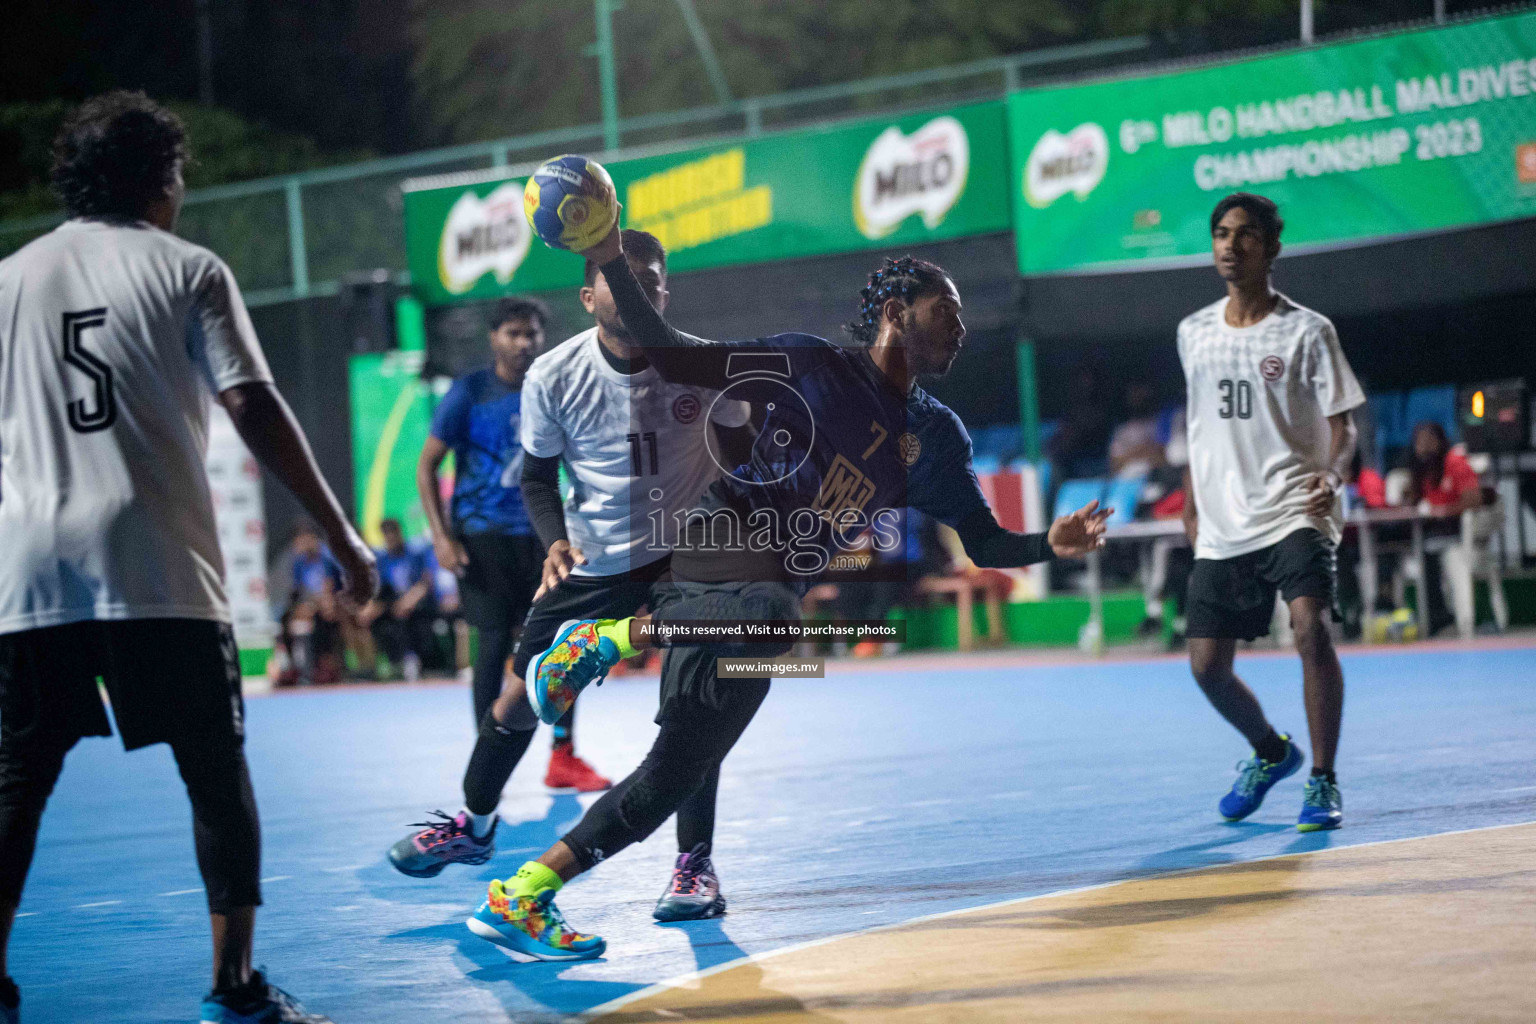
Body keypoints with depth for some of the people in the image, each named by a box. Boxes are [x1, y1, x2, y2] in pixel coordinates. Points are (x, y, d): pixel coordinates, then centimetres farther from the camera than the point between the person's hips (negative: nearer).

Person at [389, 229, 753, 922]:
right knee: (520, 696, 7)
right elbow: (538, 474, 0)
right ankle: (473, 825, 33)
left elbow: (740, 452, 1)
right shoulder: (553, 377, -14)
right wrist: (555, 540, -17)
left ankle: (695, 864, -1)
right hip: (590, 564, 2)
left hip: (686, 557, -2)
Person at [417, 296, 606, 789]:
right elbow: (426, 465, -5)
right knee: (495, 642, -6)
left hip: (539, 531, 5)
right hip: (483, 534, -5)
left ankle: (563, 757, 11)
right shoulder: (469, 393, -7)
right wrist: (441, 537, -13)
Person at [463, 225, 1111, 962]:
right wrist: (612, 266, -13)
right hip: (727, 537, -6)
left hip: (769, 594, 7)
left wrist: (1050, 544, -5)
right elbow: (676, 360, -2)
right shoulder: (812, 365, 0)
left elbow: (985, 544, 16)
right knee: (769, 615, -34)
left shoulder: (937, 438, 17)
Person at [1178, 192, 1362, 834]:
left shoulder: (1306, 331, -4)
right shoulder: (1194, 334, 11)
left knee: (1310, 628, -26)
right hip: (1222, 528, 5)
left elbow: (1341, 425, -5)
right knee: (1206, 665, 3)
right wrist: (1191, 507, 23)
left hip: (1294, 511, -5)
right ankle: (1271, 752, 33)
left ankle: (1323, 782, -11)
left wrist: (1330, 475, -25)